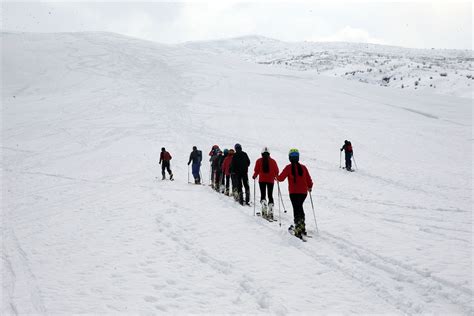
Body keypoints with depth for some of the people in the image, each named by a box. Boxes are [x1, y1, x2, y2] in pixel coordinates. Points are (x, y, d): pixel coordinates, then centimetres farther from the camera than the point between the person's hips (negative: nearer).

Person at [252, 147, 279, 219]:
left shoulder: (259, 161, -2)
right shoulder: (273, 161, 2)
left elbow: (256, 171, -6)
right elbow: (277, 171, 3)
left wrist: (254, 176, 13)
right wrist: (275, 177, 23)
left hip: (262, 180, -1)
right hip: (271, 180, 1)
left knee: (263, 195, 5)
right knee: (270, 196, 5)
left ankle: (264, 209, -15)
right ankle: (270, 212, -3)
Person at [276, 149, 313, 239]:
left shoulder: (289, 168, -9)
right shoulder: (303, 167, 1)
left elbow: (281, 178, -5)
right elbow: (309, 180, 7)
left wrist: (277, 178, 19)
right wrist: (309, 187, 27)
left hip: (294, 192, -4)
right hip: (303, 192, 4)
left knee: (296, 209, -1)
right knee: (300, 207, 22)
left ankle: (298, 230, -9)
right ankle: (302, 227, 26)